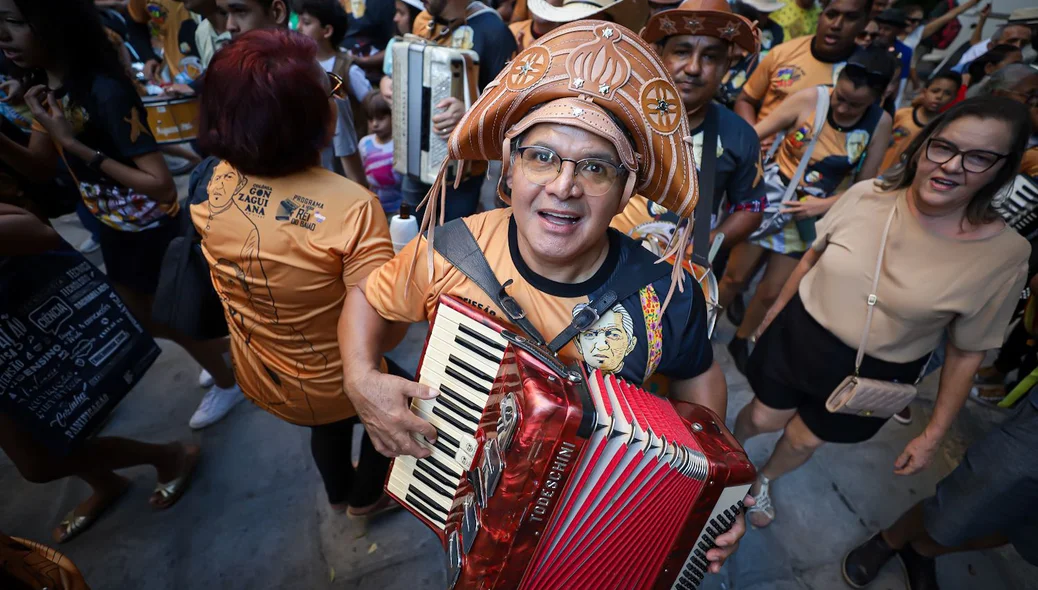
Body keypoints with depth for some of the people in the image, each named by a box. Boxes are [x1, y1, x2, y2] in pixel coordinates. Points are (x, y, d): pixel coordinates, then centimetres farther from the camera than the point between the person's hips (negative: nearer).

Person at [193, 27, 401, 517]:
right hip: (332, 385, -6)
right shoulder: (352, 208, -36)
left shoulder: (207, 181, -15)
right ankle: (367, 496, 50)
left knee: (330, 419, 36)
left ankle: (338, 493, 64)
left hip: (257, 376, 6)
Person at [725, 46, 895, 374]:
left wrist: (822, 205, -18)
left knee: (771, 292, 9)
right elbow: (752, 136, -12)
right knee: (736, 276, 5)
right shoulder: (809, 98, -14)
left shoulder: (880, 124, -8)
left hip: (812, 215, 2)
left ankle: (741, 340, 35)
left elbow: (866, 185, -3)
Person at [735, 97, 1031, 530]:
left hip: (872, 376, 0)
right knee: (763, 419, 19)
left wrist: (934, 434, -3)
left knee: (803, 441, 19)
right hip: (798, 336, 1)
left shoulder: (1005, 254, -16)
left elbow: (967, 352, -7)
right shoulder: (865, 195, -14)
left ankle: (763, 480, 52)